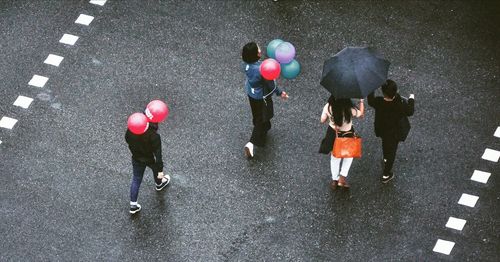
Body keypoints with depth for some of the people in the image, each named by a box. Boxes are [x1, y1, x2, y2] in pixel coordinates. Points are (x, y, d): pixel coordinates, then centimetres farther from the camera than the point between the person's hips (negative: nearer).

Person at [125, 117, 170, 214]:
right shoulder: (154, 137, -38)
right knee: (156, 168, 32)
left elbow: (127, 139, -5)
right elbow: (157, 154, -30)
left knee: (136, 180, 19)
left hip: (136, 158, 3)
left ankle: (133, 204, 26)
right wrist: (160, 170, -19)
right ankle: (159, 184, 64)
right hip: (150, 160, -3)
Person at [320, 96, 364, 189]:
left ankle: (334, 179, 37)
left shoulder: (328, 107, -26)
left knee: (335, 156, 26)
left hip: (333, 135, 2)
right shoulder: (350, 109, -32)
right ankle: (342, 177, 20)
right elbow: (361, 113, -10)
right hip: (347, 135, -2)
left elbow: (322, 120, -9)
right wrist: (361, 101, 1)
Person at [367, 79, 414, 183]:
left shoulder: (378, 102, -32)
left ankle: (386, 159, 65)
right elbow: (410, 112, -17)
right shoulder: (400, 104, -37)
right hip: (394, 133, -3)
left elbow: (370, 101, -7)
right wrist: (411, 99, -2)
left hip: (382, 130, 3)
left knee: (385, 144, 35)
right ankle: (386, 175, 33)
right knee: (391, 151, 19)